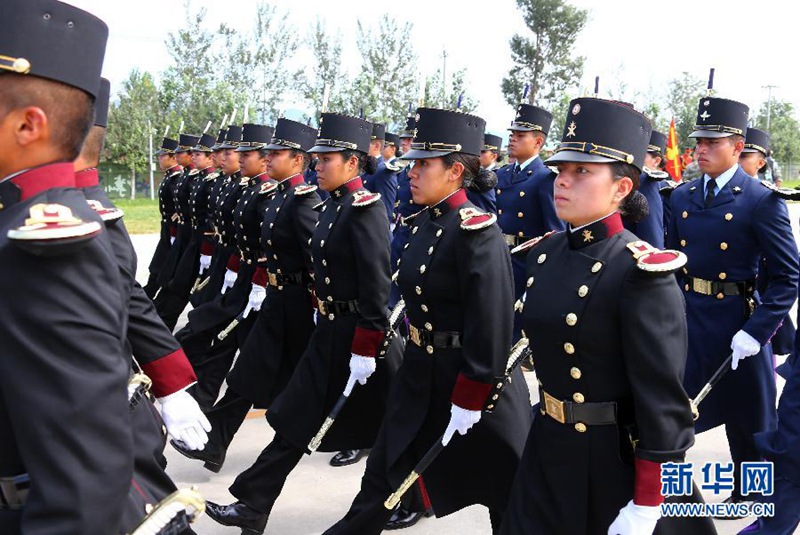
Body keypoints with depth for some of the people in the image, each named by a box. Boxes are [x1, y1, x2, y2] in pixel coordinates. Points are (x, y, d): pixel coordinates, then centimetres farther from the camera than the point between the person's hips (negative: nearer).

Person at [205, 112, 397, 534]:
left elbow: (377, 286, -22)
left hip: (360, 332, -9)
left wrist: (366, 349, -23)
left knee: (384, 425, 8)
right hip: (331, 328, 9)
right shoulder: (333, 204, 10)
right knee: (297, 417, 12)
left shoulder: (366, 208, -18)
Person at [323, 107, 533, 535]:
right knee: (385, 469, 18)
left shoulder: (476, 231, -21)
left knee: (504, 491, 10)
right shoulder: (425, 220, 5)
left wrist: (470, 401, -22)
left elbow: (490, 325, -24)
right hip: (420, 372, 8)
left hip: (473, 379, -8)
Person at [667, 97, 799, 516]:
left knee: (746, 415, 14)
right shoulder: (682, 197, 5)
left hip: (735, 321, -4)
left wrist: (756, 332, -19)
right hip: (685, 319, 5)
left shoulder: (762, 201, -12)